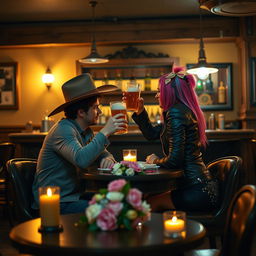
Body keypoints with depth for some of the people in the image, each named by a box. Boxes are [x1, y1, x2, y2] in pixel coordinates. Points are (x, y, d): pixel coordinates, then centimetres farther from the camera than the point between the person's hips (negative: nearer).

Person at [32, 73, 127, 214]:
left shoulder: (86, 131, 10)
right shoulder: (64, 129, -19)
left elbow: (104, 154, 15)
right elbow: (82, 160, -35)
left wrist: (107, 160, -9)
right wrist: (105, 131, -30)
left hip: (75, 196, 9)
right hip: (56, 204, -9)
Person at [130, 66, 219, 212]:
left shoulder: (176, 113, -17)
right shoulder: (183, 111, 15)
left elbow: (174, 160, -21)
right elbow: (151, 134, 25)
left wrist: (155, 161, -1)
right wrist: (140, 110, 15)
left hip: (197, 191, -9)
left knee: (152, 203, 3)